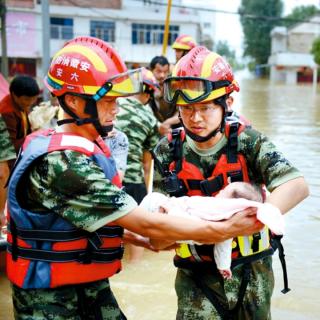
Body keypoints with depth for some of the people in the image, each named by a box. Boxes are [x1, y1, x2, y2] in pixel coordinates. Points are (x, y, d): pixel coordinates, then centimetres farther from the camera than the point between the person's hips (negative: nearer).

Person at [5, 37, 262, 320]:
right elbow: (144, 223, -24)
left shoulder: (89, 146, 4)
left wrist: (136, 238, 3)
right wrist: (225, 230, -19)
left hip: (92, 286, 8)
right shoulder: (60, 163, -26)